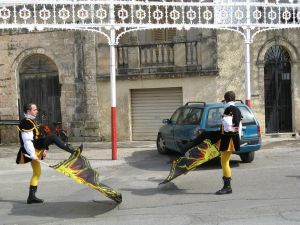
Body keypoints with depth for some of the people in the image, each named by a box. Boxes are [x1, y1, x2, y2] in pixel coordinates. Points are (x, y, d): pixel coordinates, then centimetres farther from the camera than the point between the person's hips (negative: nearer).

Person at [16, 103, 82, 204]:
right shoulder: (26, 122, -13)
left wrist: (42, 150, 24)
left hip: (36, 148, 11)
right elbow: (27, 140, -21)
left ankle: (31, 197, 17)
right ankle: (73, 151, -22)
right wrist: (33, 155, -25)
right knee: (53, 137, -21)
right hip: (32, 149, -11)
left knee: (37, 172, 13)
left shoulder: (30, 121, 19)